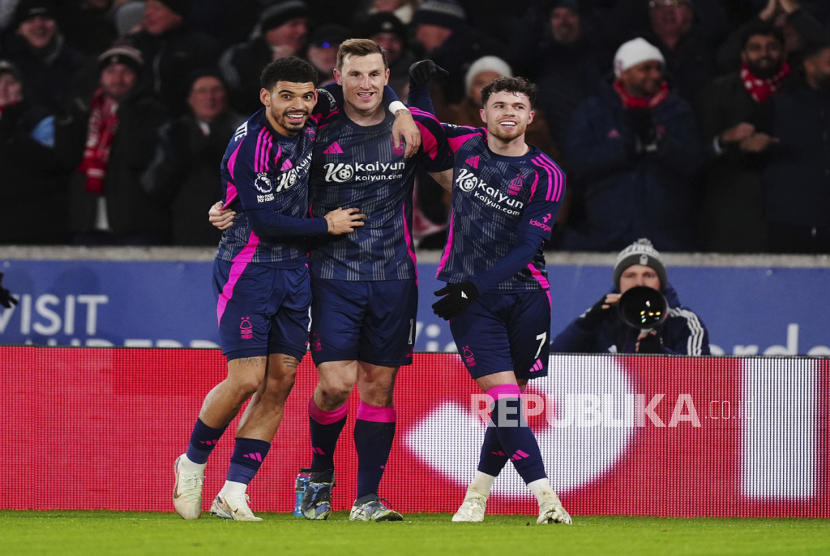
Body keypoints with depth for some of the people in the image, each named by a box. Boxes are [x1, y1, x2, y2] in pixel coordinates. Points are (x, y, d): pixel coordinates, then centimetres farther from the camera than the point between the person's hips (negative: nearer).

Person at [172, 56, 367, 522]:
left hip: (294, 271, 7)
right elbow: (265, 222, -20)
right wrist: (327, 226, -10)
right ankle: (193, 462, 13)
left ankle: (234, 492, 3)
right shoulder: (249, 145, -17)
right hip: (248, 269, -7)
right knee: (247, 379, -12)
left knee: (280, 382, 0)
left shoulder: (309, 130, 4)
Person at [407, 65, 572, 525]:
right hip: (469, 295, 0)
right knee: (503, 395, -14)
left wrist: (474, 288, -19)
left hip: (524, 295, 0)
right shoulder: (465, 144, 4)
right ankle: (545, 498, -19)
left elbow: (526, 248, -10)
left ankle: (477, 495, 22)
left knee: (512, 400, 3)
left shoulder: (546, 176, -5)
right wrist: (418, 89, 9)